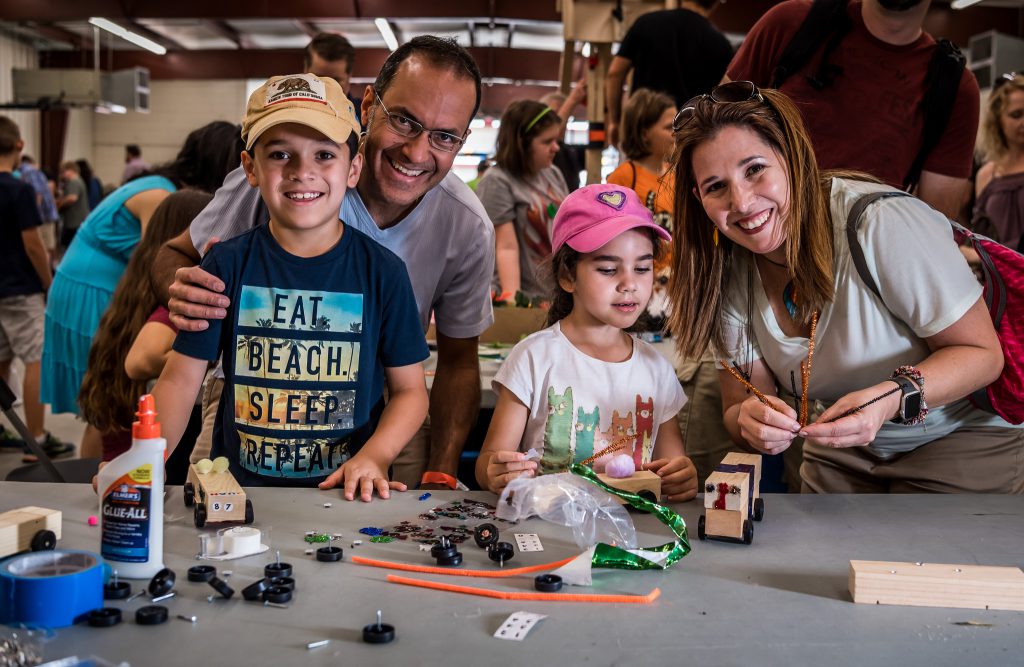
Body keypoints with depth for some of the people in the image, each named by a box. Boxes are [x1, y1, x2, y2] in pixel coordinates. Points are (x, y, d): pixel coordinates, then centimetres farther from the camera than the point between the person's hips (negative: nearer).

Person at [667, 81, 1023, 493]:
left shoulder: (883, 223, -29)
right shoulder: (730, 274, -10)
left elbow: (982, 353, -21)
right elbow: (738, 406, -7)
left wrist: (892, 398, -39)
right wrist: (750, 420, -32)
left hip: (962, 441, -4)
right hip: (841, 454, 4)